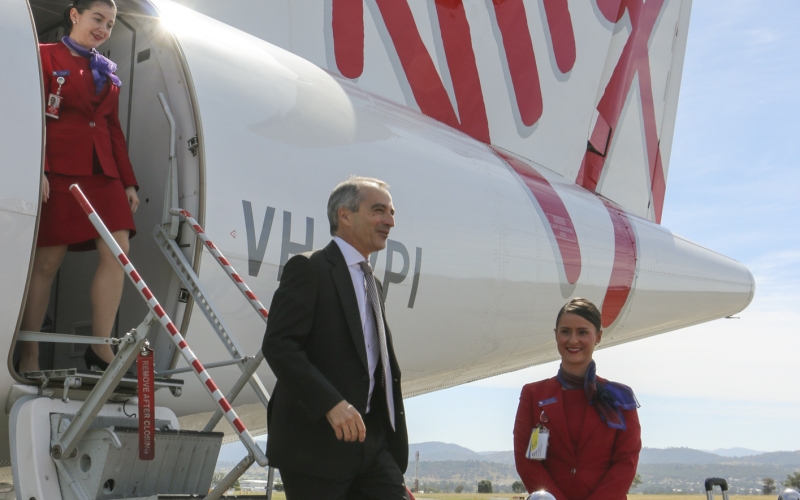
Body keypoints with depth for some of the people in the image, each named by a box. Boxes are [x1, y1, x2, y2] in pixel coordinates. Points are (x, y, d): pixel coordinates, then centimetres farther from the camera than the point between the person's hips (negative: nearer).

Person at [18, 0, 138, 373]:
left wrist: (129, 181, 15)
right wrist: (37, 170, -17)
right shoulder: (46, 56, 3)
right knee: (46, 261, -3)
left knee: (118, 250, -8)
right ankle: (28, 353, 6)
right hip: (58, 170, -6)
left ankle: (100, 348, -3)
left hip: (103, 171, 6)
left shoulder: (108, 72, 19)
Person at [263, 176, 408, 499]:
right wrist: (332, 403, -27)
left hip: (371, 440, 8)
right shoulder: (309, 269, -7)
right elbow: (278, 345, -18)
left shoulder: (371, 282, 20)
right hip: (315, 442, -8)